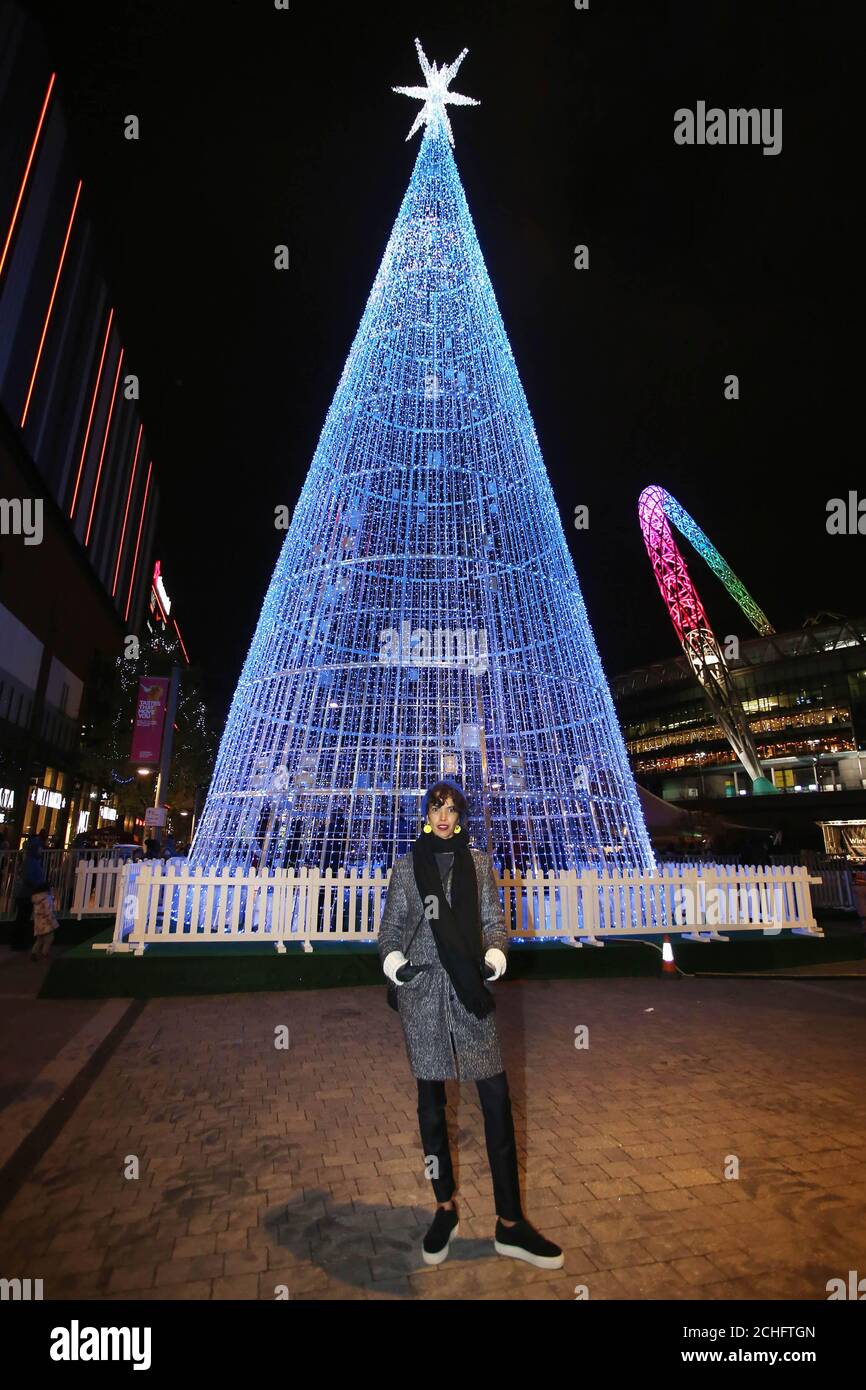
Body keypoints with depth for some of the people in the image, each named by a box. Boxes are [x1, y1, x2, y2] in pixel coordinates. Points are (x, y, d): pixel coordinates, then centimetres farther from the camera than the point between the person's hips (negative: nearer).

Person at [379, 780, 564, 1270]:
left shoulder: (479, 862, 6)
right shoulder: (407, 866, 4)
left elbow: (495, 921, 7)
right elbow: (391, 927, 8)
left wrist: (495, 956, -12)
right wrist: (392, 959, -11)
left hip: (470, 991, 1)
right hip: (421, 991, 0)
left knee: (497, 1100, 2)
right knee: (431, 1101, 12)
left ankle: (510, 1224, 18)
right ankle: (445, 1209, 31)